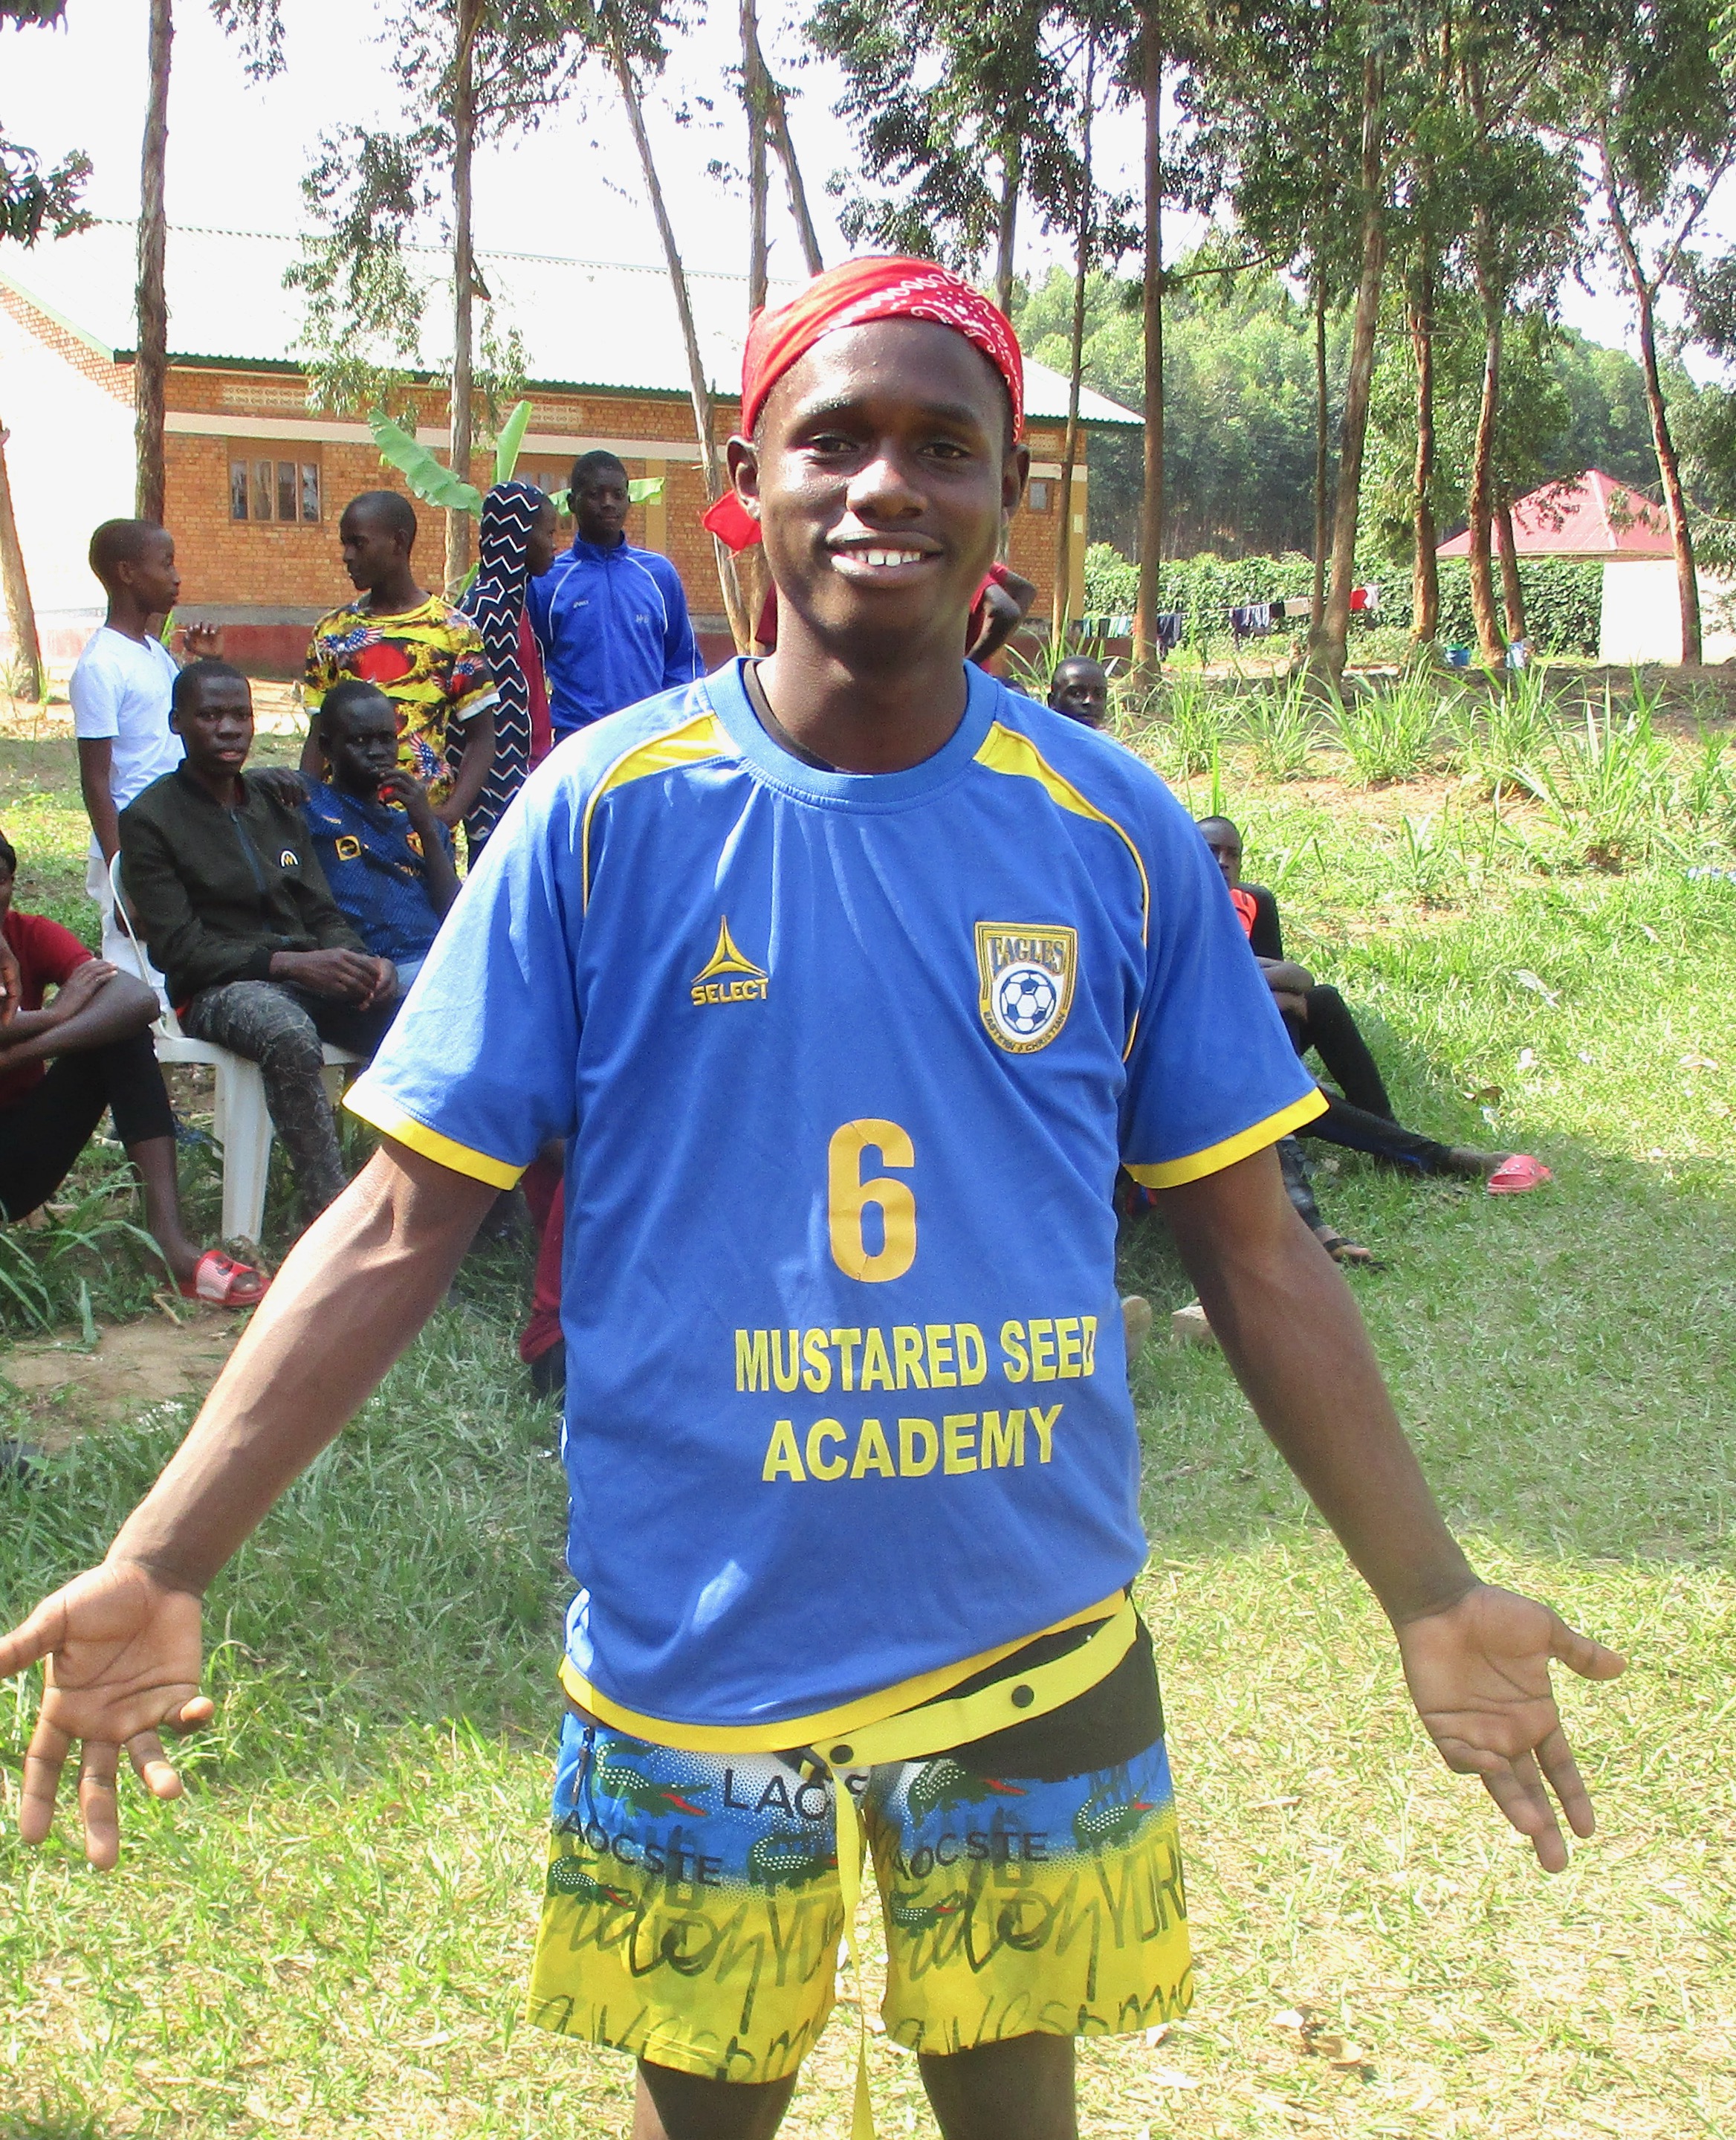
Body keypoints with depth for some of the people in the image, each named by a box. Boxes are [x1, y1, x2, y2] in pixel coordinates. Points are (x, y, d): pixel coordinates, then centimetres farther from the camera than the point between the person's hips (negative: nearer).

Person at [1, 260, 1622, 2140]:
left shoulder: (1116, 834, -4)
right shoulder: (605, 810, -9)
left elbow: (1252, 1249, 2)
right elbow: (402, 1222, -8)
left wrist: (1433, 1599, 3)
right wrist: (161, 1565, -14)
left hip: (1032, 1638, 2)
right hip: (690, 1640, -1)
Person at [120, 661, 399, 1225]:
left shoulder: (277, 807, 19)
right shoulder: (150, 819, 1)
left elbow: (322, 913, 15)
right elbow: (177, 946, -8)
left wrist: (360, 961, -9)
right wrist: (290, 962, -20)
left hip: (310, 972, 5)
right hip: (216, 988, -5)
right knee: (290, 1035, -40)